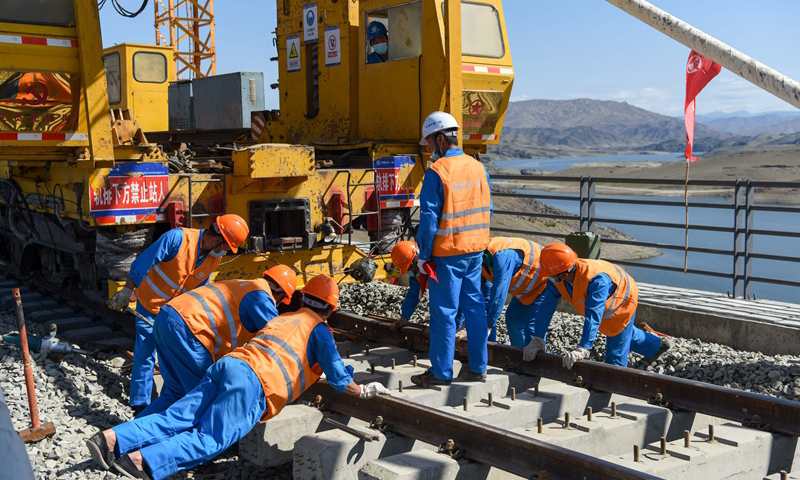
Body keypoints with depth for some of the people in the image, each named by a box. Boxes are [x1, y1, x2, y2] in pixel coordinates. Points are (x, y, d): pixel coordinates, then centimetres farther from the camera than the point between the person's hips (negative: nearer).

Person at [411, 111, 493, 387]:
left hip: (447, 253, -6)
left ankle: (441, 373, 10)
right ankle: (478, 369, 21)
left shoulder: (436, 172, -14)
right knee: (474, 307, 13)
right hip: (476, 250, 7)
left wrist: (423, 255, -7)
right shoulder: (478, 167, 6)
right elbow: (487, 209, 12)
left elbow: (430, 218, -15)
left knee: (444, 312, 2)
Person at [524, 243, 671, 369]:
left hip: (622, 302, -8)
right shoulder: (557, 278, -28)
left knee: (615, 355, -5)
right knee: (626, 334, 31)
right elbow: (547, 306, -26)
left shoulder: (596, 279, -48)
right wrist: (538, 340, -31)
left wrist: (582, 349, -61)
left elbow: (594, 316, -54)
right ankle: (657, 344, 56)